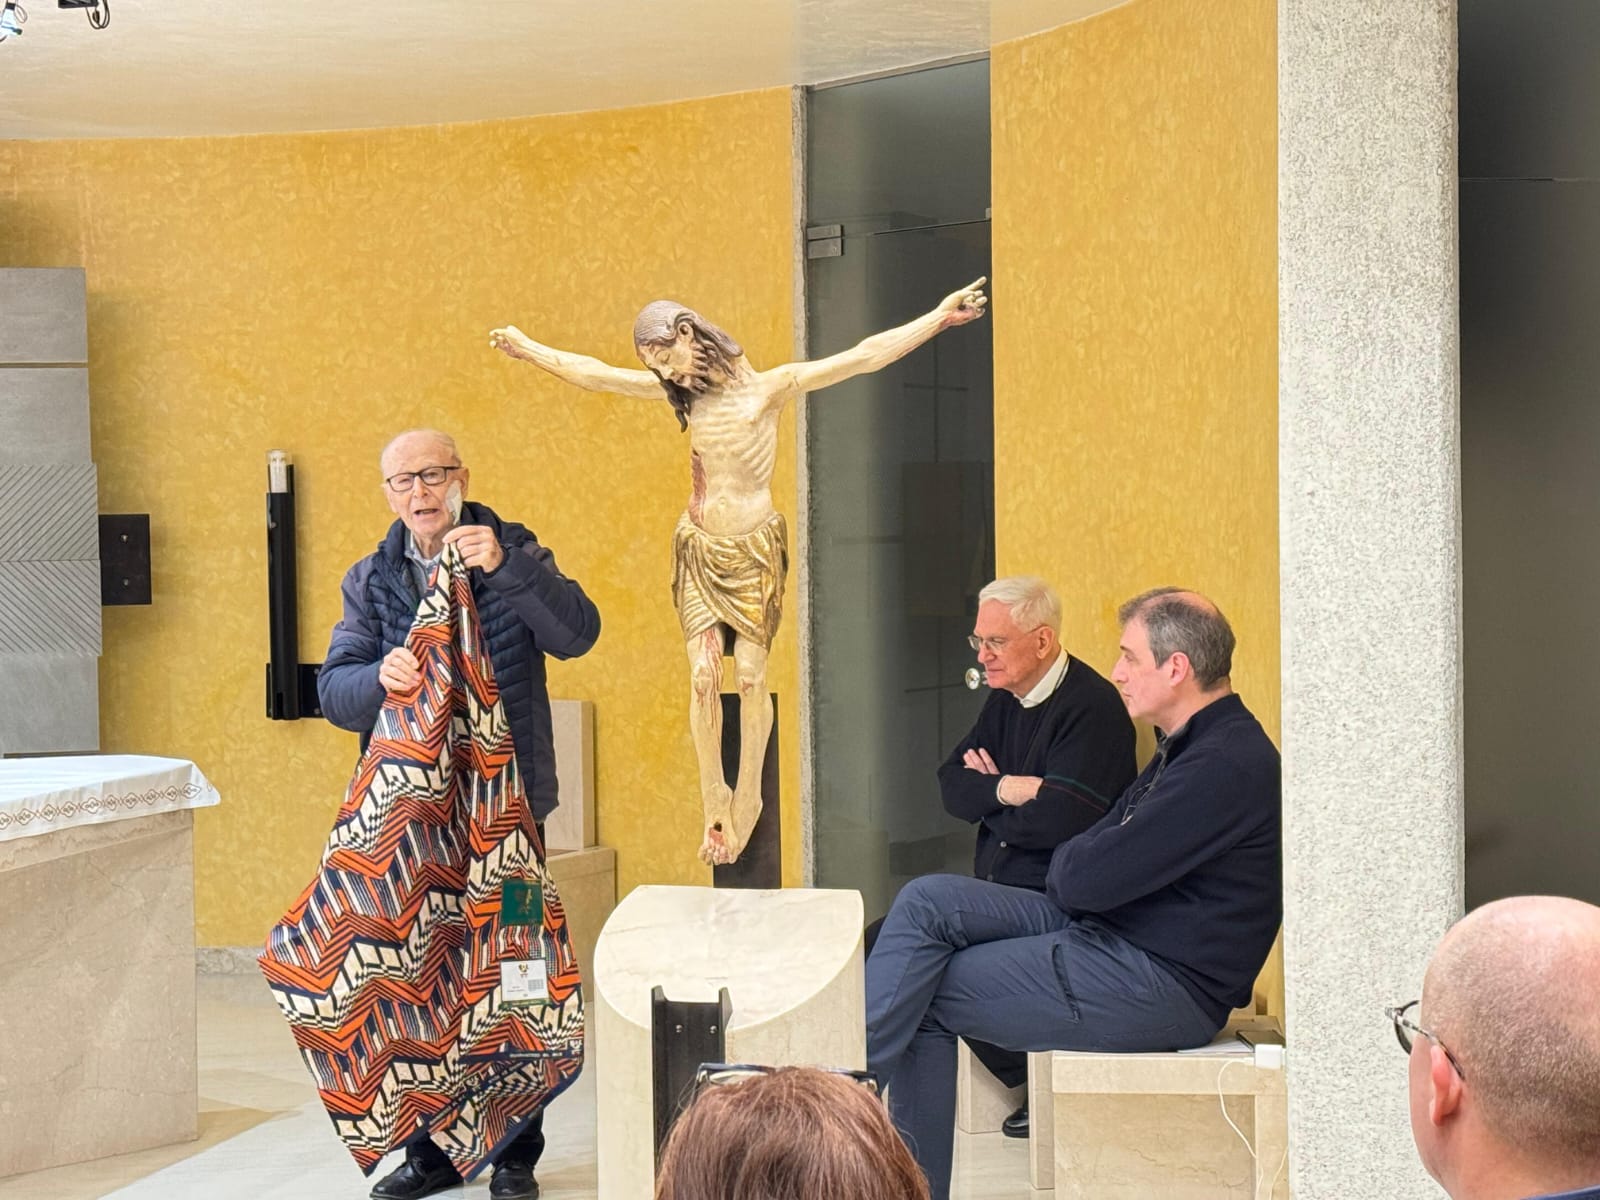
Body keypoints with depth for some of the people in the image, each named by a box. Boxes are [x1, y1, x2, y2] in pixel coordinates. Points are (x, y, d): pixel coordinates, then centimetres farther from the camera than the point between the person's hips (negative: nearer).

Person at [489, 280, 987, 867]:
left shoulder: (769, 387, -8)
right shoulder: (684, 391, 4)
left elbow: (862, 357, -13)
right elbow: (595, 374, 14)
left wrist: (938, 317, -18)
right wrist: (531, 350, 21)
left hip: (753, 552, -3)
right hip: (699, 551, 3)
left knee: (751, 676, -4)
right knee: (703, 675, -6)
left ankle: (747, 801, 10)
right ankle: (714, 802, 4)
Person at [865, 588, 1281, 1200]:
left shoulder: (1227, 765, -20)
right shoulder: (1191, 746, 15)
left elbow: (1087, 879, -20)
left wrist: (1069, 862, 2)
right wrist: (1080, 863, -5)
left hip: (1163, 984, -10)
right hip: (1110, 931, 10)